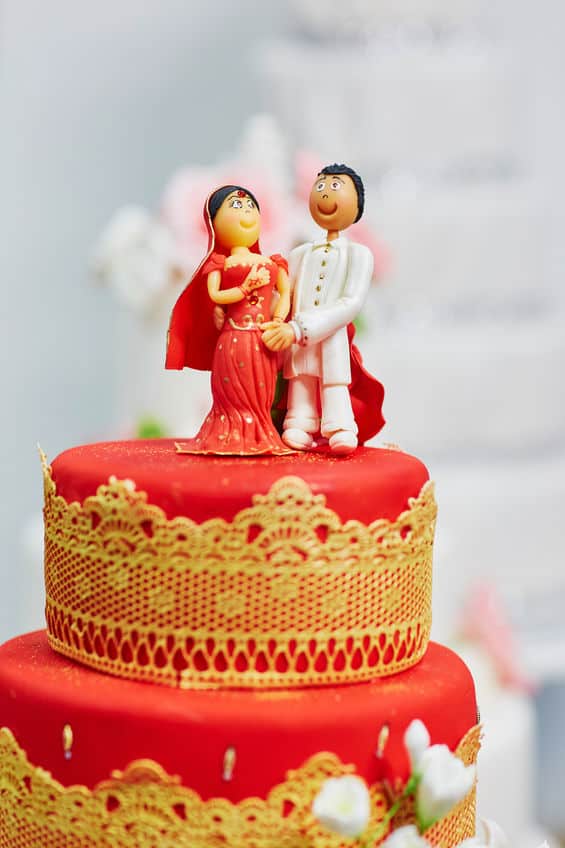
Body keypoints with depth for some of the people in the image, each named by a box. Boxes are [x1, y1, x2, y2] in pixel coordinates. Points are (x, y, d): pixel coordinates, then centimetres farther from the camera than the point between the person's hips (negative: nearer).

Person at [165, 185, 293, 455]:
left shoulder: (271, 264, 13)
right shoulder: (221, 264, 2)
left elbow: (285, 293, 11)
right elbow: (214, 295, -9)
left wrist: (278, 320, -4)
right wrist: (244, 290, -15)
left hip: (262, 340, 3)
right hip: (233, 338, -3)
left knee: (258, 396, 5)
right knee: (235, 395, 0)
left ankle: (257, 438, 11)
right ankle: (233, 438, 6)